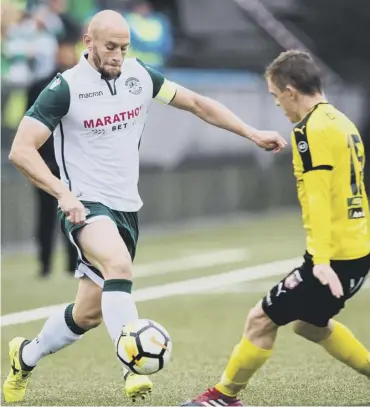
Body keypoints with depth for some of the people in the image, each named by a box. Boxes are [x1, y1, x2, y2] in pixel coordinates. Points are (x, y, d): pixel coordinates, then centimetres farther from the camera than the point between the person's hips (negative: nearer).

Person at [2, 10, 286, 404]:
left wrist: (251, 133, 7)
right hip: (86, 206, -6)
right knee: (118, 265, -36)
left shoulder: (139, 76, 3)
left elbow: (196, 103, 13)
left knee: (89, 313, 10)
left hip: (126, 208, 6)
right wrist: (63, 193, -28)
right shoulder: (65, 87, -13)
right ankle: (133, 368, -39)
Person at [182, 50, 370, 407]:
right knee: (310, 323, 27)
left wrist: (322, 260, -29)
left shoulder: (311, 130, -15)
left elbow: (318, 199, -23)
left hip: (335, 256, -10)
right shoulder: (340, 121, 13)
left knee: (261, 320, -1)